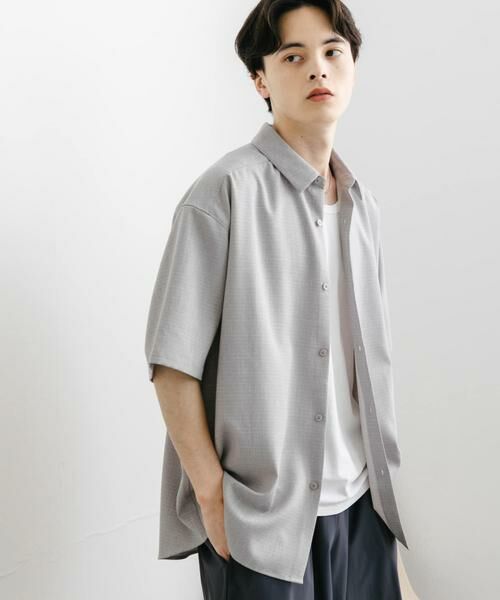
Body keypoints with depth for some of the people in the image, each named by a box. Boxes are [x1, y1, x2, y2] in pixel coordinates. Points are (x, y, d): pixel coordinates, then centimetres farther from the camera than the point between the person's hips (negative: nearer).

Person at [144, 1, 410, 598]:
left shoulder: (362, 204, 8)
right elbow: (172, 362, -14)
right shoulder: (225, 191, -13)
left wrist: (381, 477, 11)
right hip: (262, 515, -6)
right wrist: (212, 495, -13)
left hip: (361, 501, 6)